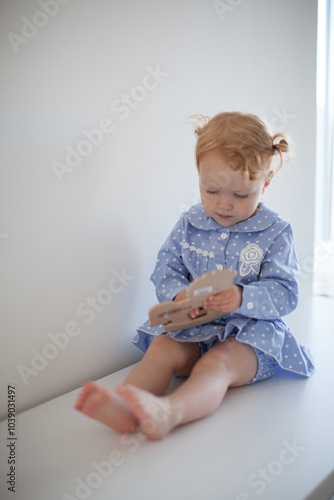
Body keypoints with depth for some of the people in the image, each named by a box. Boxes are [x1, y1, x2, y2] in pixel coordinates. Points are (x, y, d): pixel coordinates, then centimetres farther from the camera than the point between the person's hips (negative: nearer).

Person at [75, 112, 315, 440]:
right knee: (161, 349, -25)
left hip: (250, 332, -4)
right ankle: (125, 410, -48)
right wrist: (179, 295, -20)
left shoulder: (275, 232, -3)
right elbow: (165, 271, 5)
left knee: (217, 363, -34)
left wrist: (242, 298, -30)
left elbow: (284, 293, -9)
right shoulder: (189, 224, 6)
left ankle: (168, 412, -61)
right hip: (193, 327, 4)